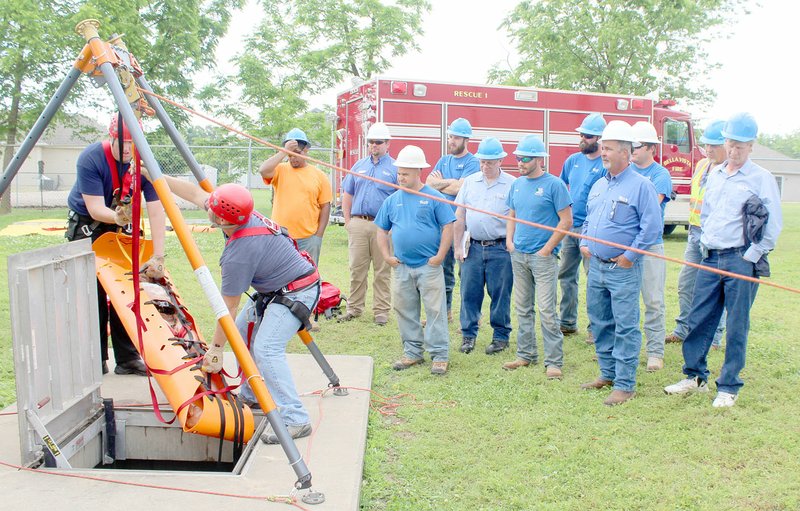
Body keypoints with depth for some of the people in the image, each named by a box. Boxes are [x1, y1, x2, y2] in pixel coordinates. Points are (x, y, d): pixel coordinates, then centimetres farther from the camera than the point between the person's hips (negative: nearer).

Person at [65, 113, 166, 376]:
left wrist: (158, 257, -29)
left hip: (123, 229, 2)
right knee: (92, 293, -7)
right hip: (87, 226, -2)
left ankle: (128, 359, 8)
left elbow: (156, 211, -22)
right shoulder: (90, 159, -24)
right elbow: (95, 207, -27)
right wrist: (116, 217, -49)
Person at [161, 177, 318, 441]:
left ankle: (296, 421, -24)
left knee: (266, 348, -23)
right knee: (242, 334, 16)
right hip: (273, 289, 11)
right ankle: (251, 396, 27)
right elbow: (196, 193, 8)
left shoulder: (239, 253, -30)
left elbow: (228, 307, -20)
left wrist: (216, 348, -10)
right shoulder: (243, 214, -7)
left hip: (297, 293, -11)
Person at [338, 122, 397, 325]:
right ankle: (354, 308, 15)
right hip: (358, 223, 3)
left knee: (382, 271, 3)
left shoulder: (395, 168, 3)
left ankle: (381, 310, 10)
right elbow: (347, 195, 19)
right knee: (356, 269, 6)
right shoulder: (358, 166, 15)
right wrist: (347, 221, 10)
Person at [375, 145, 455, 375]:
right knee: (405, 312, 11)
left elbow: (448, 227, -5)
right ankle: (412, 352, 23)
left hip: (429, 266, -4)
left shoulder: (433, 197, -3)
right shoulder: (392, 200, 8)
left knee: (435, 311, -2)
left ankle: (440, 355, 5)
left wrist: (439, 256, -10)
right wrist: (387, 255, 5)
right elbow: (382, 230, 15)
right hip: (401, 268, 5)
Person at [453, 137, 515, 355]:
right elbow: (460, 216, 10)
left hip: (500, 248, -3)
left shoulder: (511, 184, -2)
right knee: (469, 292, 6)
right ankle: (468, 335, 18)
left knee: (500, 294, 5)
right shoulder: (470, 181, 9)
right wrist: (457, 246, 7)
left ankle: (501, 336, 18)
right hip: (473, 246, 3)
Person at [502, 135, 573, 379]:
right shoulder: (517, 184, 11)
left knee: (547, 311, -6)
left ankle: (554, 361, 1)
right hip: (518, 256, 7)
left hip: (543, 257, -7)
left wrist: (547, 249, -12)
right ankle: (525, 354, 24)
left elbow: (566, 220, -10)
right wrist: (509, 240, 7)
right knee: (522, 309, 13)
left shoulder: (554, 184, -8)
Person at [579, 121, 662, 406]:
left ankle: (625, 385, 3)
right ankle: (607, 374, 28)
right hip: (596, 266, 8)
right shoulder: (598, 186, 14)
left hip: (623, 270, -8)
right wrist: (584, 243, 10)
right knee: (599, 324, 14)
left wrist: (630, 255, -14)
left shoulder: (640, 185, -9)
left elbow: (652, 226, -13)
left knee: (625, 328, -3)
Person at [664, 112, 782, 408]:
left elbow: (773, 226, -7)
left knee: (737, 326, 2)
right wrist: (705, 243, 14)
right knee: (698, 319, 8)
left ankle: (729, 387, 11)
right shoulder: (715, 174, 13)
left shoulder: (762, 179, -5)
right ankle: (695, 376, 22)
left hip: (741, 260, -5)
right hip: (710, 258, 6)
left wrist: (751, 256, -9)